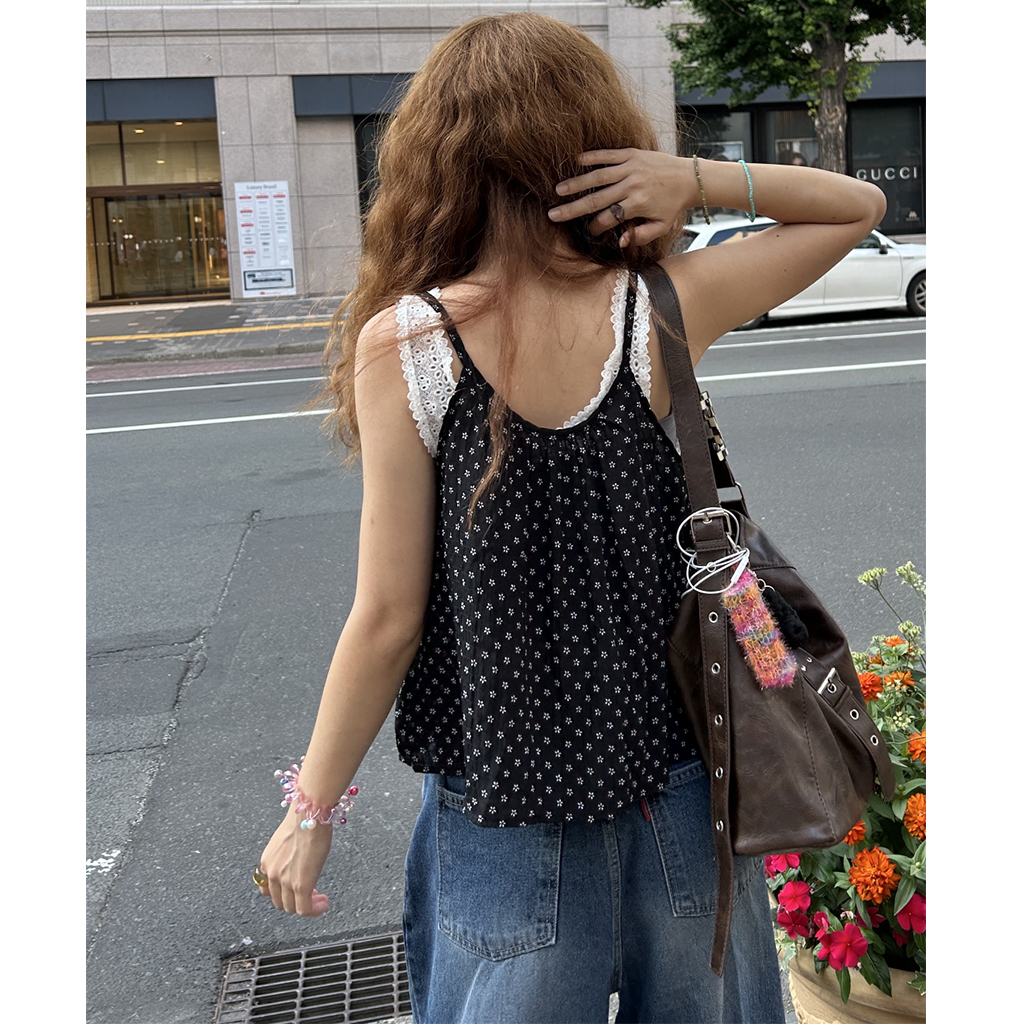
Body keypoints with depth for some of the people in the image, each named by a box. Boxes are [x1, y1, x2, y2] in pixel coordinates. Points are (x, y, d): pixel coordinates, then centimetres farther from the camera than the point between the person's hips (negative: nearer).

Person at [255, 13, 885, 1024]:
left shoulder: (400, 344, -16)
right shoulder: (661, 310, -11)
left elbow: (388, 617, -14)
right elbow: (858, 205, 4)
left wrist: (311, 811, -1)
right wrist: (697, 178, -11)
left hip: (507, 815, -2)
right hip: (681, 780, 2)